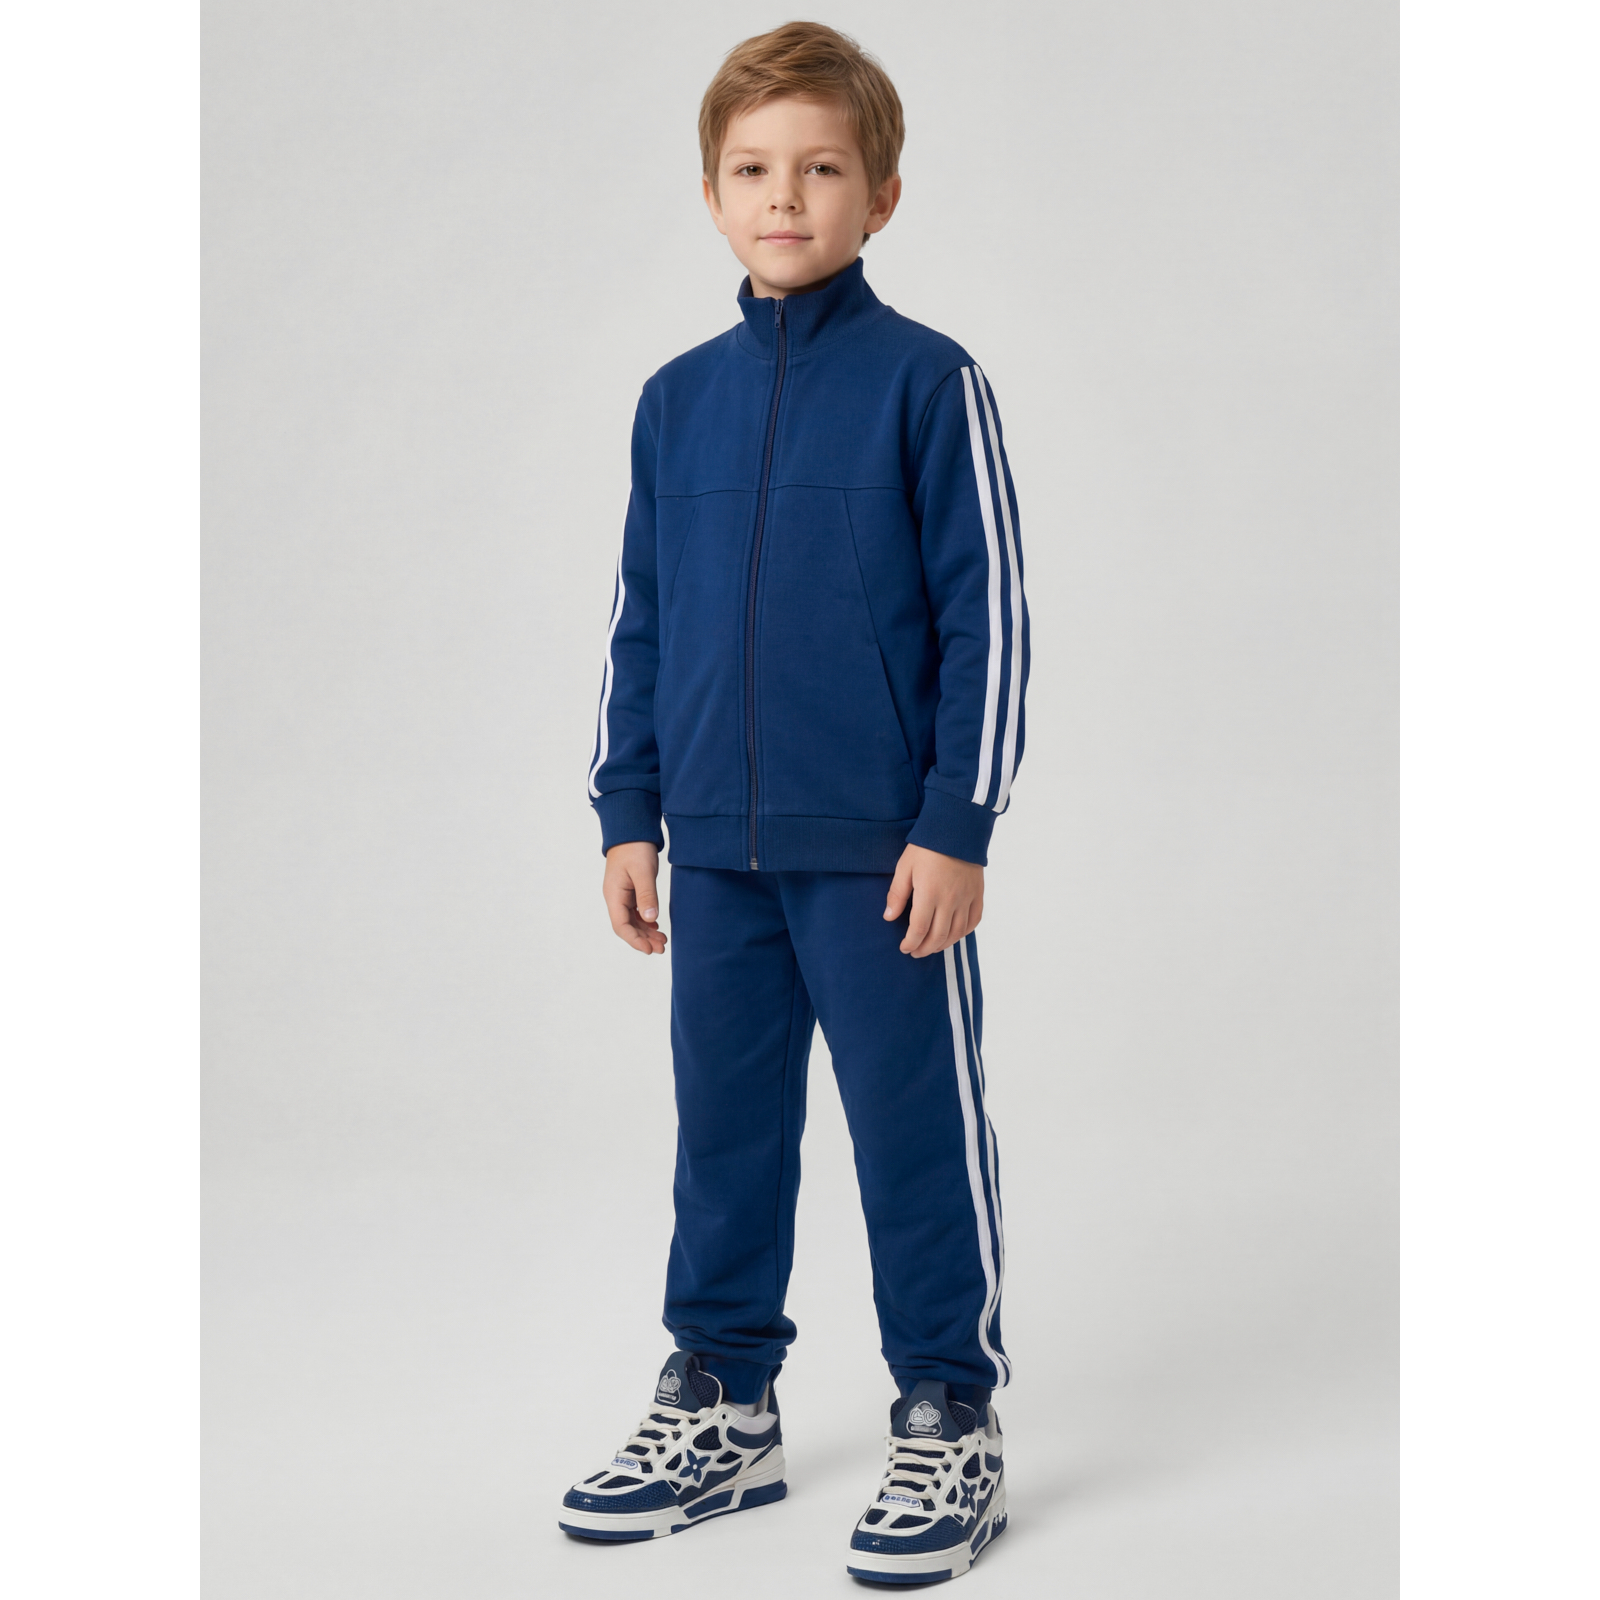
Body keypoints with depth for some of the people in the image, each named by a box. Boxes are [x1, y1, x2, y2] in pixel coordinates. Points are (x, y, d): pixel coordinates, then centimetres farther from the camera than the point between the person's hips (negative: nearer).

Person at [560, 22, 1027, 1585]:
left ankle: (950, 1424, 18)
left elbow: (986, 616, -6)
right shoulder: (679, 398, 8)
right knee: (725, 1130, 13)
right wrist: (627, 815, 11)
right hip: (715, 848, 5)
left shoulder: (926, 382, -6)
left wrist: (955, 824, -9)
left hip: (882, 851, -4)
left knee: (917, 1133, 4)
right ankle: (721, 1404, 28)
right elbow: (639, 621, 14)